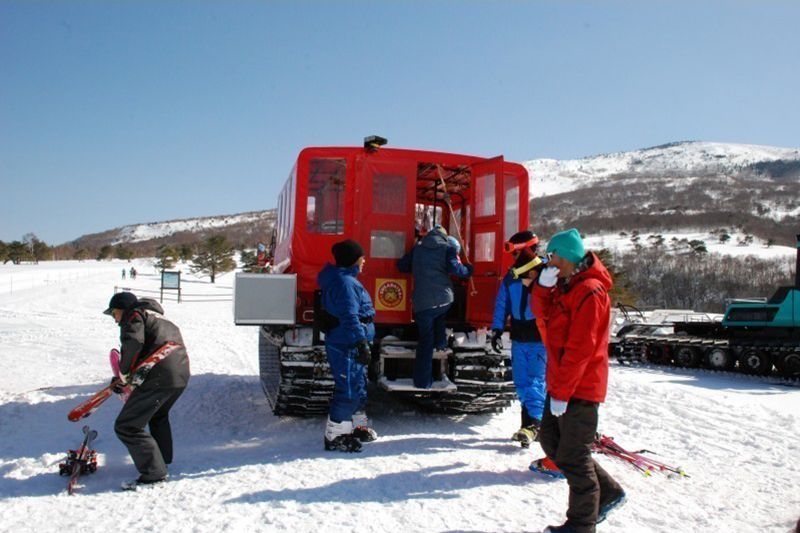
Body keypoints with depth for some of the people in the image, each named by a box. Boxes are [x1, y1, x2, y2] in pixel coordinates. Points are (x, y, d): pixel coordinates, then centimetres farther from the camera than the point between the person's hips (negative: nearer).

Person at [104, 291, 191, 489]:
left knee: (126, 426, -5)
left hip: (160, 377, -10)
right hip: (182, 375, 10)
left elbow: (134, 342, -17)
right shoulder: (159, 319, 31)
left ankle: (154, 473, -9)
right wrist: (126, 375, 21)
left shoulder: (134, 315, 3)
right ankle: (163, 458, 49)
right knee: (158, 416, 35)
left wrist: (123, 371, -5)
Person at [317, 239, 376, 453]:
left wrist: (362, 343, 28)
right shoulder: (344, 282, -18)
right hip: (346, 346, -11)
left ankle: (358, 426, 32)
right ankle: (334, 436, 1)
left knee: (358, 386, 20)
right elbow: (350, 317, -25)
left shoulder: (345, 279, 16)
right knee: (348, 389, -6)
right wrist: (361, 343, -27)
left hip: (349, 345, 11)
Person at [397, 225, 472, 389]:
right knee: (439, 314, 37)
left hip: (422, 302, 1)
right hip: (443, 299, -1)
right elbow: (455, 268, -11)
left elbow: (401, 265, 18)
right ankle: (440, 340, 19)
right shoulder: (448, 248, 6)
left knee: (425, 341, 9)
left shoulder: (417, 248, 16)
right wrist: (468, 270, 8)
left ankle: (423, 381, 9)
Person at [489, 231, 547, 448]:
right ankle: (531, 421, 18)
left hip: (541, 339, -6)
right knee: (521, 382, 8)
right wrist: (497, 330, 4)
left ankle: (533, 423, -9)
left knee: (536, 381, -9)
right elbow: (502, 304, 13)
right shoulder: (511, 277, 8)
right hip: (519, 338, 6)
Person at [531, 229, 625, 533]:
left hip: (580, 388, -10)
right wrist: (544, 286, -7)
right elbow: (542, 313, 11)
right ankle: (608, 492, 28)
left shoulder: (589, 291, -20)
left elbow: (581, 348, -22)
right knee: (551, 441, 17)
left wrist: (561, 391, -20)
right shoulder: (566, 284, 11)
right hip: (561, 382, 10)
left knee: (573, 456, 0)